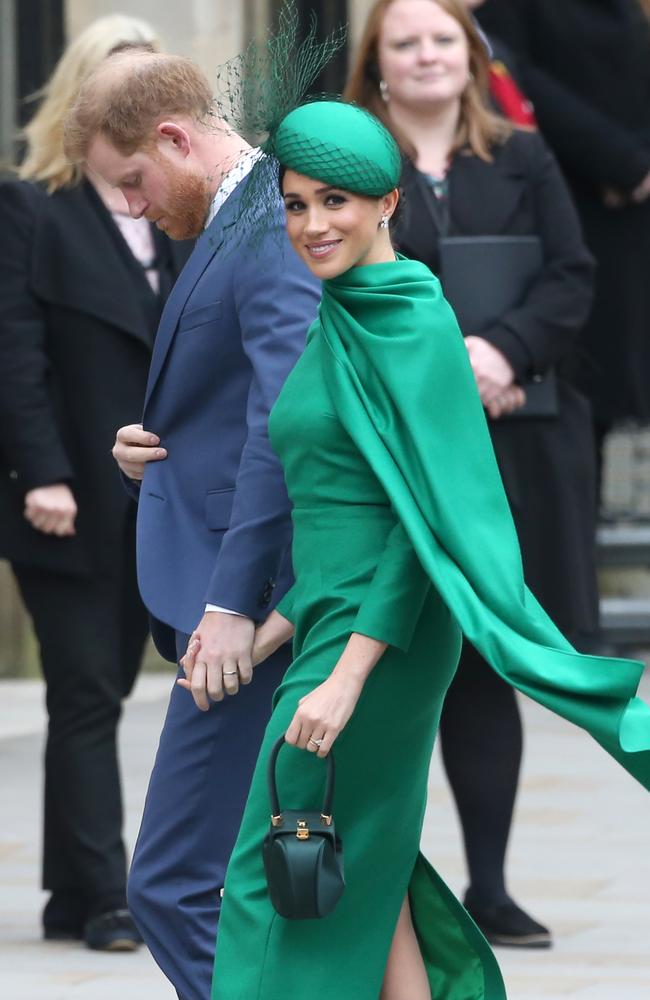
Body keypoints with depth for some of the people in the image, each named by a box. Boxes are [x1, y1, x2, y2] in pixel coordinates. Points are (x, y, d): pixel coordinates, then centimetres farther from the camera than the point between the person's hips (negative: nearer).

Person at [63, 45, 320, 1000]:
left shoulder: (272, 231, -15)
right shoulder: (231, 228, 19)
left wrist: (235, 601, -27)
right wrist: (157, 448, 6)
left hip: (251, 609, -11)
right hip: (230, 597, 11)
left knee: (176, 886, -12)